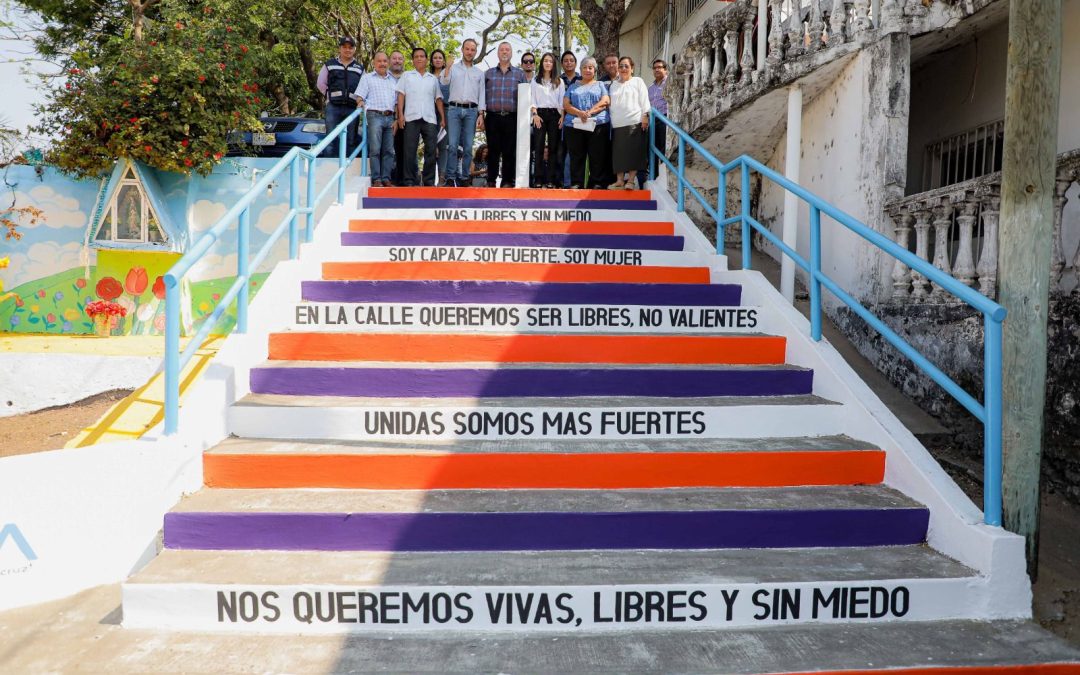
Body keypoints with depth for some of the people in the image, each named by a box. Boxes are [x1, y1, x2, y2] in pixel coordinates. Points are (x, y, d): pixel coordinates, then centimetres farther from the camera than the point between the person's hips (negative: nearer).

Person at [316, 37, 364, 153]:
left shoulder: (359, 69, 18)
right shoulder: (329, 65, 15)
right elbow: (320, 84, 12)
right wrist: (330, 96, 2)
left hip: (352, 108, 1)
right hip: (333, 107, -1)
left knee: (351, 141, 0)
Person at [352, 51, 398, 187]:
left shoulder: (393, 81, 22)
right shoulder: (367, 78, 12)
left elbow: (397, 102, 19)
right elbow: (359, 95, 4)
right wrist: (360, 102, -19)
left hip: (390, 117, 4)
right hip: (375, 116, -4)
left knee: (388, 150, 0)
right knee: (375, 149, -10)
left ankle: (386, 178, 2)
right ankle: (376, 179, -11)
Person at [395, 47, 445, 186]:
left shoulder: (433, 79, 20)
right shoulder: (406, 76, 15)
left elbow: (438, 99, 18)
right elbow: (401, 95, 8)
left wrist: (443, 117, 7)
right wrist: (400, 115, -3)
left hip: (430, 118, 2)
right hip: (411, 118, -2)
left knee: (430, 150, -2)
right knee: (410, 150, -4)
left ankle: (429, 180, 3)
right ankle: (409, 181, -2)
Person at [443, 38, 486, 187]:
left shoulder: (479, 72, 17)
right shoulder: (453, 68, 12)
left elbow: (481, 94, 12)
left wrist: (481, 114, 2)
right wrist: (447, 66, -17)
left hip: (471, 110, 2)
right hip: (454, 109, -2)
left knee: (468, 146, -1)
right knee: (453, 145, -9)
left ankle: (464, 177, 3)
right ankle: (450, 178, -7)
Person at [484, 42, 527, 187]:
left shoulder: (520, 74, 12)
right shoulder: (488, 73, 14)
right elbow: (483, 95, 10)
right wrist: (481, 115, 0)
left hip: (512, 118, 0)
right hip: (492, 117, 1)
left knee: (509, 151, -1)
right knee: (493, 150, 1)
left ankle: (507, 181, 5)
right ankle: (491, 180, 7)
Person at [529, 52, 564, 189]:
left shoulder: (559, 81, 13)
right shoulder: (535, 80, 11)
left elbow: (562, 101, 7)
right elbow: (532, 98, 5)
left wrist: (562, 116, -5)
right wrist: (535, 114, -9)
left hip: (554, 114, 1)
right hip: (540, 114, -1)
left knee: (553, 147, -1)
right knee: (539, 147, -7)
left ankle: (550, 179, 0)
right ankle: (538, 179, -7)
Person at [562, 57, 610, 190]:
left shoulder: (600, 85, 16)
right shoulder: (573, 86, 19)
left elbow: (605, 101, 0)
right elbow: (566, 104, 7)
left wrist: (590, 112, -14)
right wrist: (579, 113, -12)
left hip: (598, 124, -1)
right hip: (574, 125, 1)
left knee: (597, 155, -4)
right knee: (577, 155, -1)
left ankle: (596, 182, 1)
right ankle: (576, 182, 3)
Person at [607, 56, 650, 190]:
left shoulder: (638, 81, 8)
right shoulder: (613, 85, 20)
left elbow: (644, 100, 1)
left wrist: (645, 116, -9)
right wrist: (611, 120, 12)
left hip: (634, 123, -4)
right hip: (617, 124, 4)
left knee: (634, 153, -6)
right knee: (618, 153, 1)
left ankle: (630, 181, -4)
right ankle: (619, 181, 4)